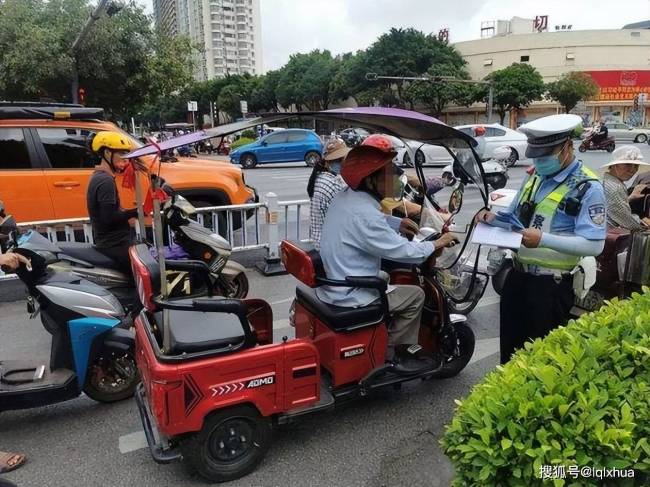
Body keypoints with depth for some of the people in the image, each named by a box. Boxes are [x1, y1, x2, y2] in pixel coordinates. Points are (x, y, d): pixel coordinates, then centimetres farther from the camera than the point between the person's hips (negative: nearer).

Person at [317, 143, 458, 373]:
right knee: (415, 295, 3)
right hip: (349, 296, -10)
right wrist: (436, 244, -7)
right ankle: (389, 354, 16)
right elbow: (402, 251, -22)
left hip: (333, 284, 10)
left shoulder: (345, 196, 1)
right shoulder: (363, 214, -28)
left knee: (386, 278, 28)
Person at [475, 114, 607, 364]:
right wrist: (493, 219, -3)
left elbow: (594, 244, -22)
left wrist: (543, 239, -33)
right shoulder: (534, 176, 10)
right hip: (517, 276, 7)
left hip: (551, 285, -7)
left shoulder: (588, 187, -13)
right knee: (510, 346, 19)